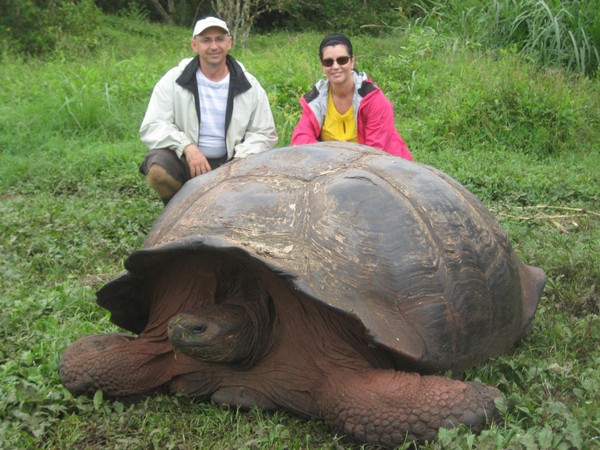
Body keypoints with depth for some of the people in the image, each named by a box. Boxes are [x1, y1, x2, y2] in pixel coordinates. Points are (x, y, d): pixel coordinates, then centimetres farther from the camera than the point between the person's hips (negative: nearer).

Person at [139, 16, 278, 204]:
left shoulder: (249, 85, 2)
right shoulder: (174, 80, -4)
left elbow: (265, 133, 5)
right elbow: (151, 127, -9)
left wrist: (241, 160, -15)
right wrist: (187, 147, -27)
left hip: (229, 164, 2)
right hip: (183, 161, -2)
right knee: (158, 169, -33)